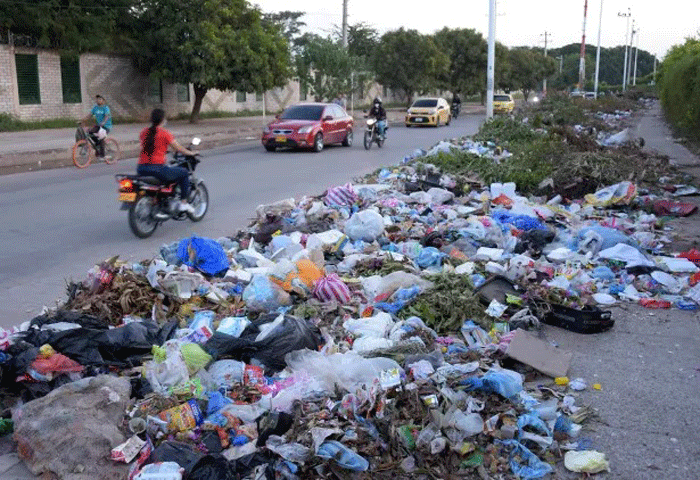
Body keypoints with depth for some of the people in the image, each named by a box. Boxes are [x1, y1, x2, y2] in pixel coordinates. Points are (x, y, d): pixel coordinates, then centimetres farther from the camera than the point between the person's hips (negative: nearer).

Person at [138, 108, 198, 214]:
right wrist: (191, 153, 20)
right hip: (157, 169, -7)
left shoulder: (144, 131, 10)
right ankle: (183, 203, 12)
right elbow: (179, 149, 1)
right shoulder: (164, 133, -6)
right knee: (184, 173, 12)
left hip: (141, 169, 7)